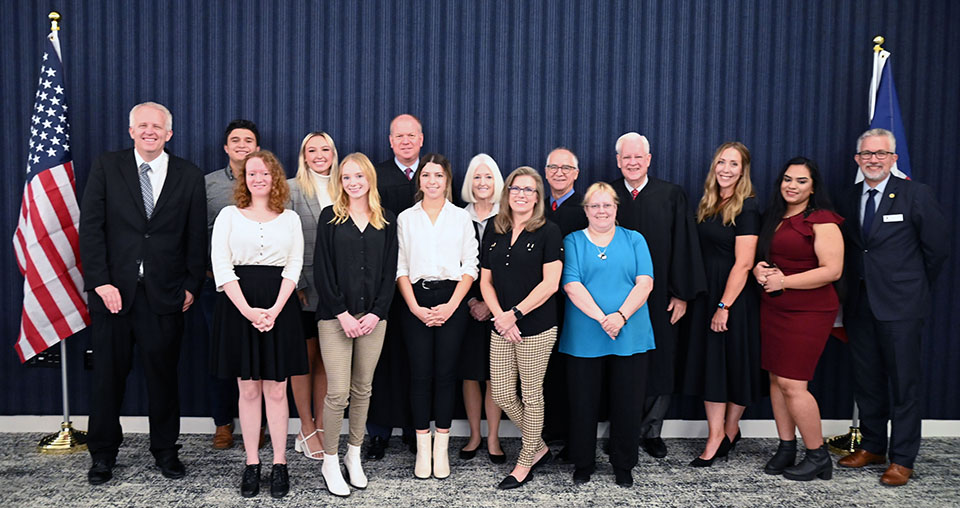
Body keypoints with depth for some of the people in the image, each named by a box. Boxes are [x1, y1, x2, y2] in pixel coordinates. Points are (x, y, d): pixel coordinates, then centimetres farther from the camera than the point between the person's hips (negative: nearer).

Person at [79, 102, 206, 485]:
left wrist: (192, 286, -1)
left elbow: (196, 237, 4)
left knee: (163, 373, 8)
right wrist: (101, 282, -10)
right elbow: (90, 227, -2)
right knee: (108, 373, 9)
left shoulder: (189, 177, 4)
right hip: (112, 290, 0)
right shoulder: (106, 167, 3)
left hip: (164, 293, 0)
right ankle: (103, 454, 25)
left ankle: (165, 449, 23)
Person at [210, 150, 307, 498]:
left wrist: (274, 310, -11)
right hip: (238, 306, 0)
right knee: (248, 390, 5)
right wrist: (247, 310, -13)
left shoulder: (290, 219, 10)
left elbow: (294, 266, 3)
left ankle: (280, 464, 12)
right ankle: (251, 464, 15)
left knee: (276, 390, 3)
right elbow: (221, 265, -2)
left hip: (279, 307, 0)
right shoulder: (229, 215, 7)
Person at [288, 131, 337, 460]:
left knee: (325, 359, 10)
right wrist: (297, 284, -11)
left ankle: (320, 427, 20)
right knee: (305, 358, 6)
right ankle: (306, 430, 17)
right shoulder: (292, 189, -1)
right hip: (304, 287, -3)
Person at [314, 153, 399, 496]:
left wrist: (376, 313, -6)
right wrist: (342, 314, -11)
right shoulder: (330, 217, 2)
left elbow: (390, 272, 6)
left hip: (373, 317, 3)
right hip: (335, 316, -2)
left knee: (362, 389, 10)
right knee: (338, 392, -4)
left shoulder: (386, 221, 8)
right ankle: (330, 461, 12)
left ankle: (354, 455, 24)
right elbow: (322, 271, -3)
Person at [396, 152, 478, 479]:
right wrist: (415, 307, -7)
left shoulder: (461, 218, 8)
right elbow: (400, 268, 5)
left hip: (451, 301, 0)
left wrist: (451, 305, -8)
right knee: (420, 373, 1)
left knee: (445, 372, 0)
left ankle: (442, 448, 9)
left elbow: (470, 266, 3)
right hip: (416, 301, 1)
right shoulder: (405, 219, 10)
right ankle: (422, 449, 10)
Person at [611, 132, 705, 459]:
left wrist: (682, 294, -4)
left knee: (659, 365, 6)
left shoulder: (671, 196, 2)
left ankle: (651, 430, 21)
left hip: (659, 298, 0)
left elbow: (683, 246, 0)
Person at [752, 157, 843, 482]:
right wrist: (759, 269, -1)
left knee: (792, 384, -8)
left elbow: (833, 270, -16)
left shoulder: (821, 221, -9)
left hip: (808, 312, -7)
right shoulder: (773, 218, 13)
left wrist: (785, 280, -18)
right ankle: (786, 448, 20)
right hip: (772, 309, 7)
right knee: (776, 379, 8)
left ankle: (818, 457, 8)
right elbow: (761, 255, 22)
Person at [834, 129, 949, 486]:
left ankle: (902, 459, 11)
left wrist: (914, 285, 5)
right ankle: (873, 447, 27)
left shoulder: (915, 195, -4)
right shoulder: (849, 199, 10)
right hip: (859, 305, 5)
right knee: (867, 380, 13)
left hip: (899, 306, -5)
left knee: (904, 383, 2)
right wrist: (852, 288, 4)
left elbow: (937, 247, -1)